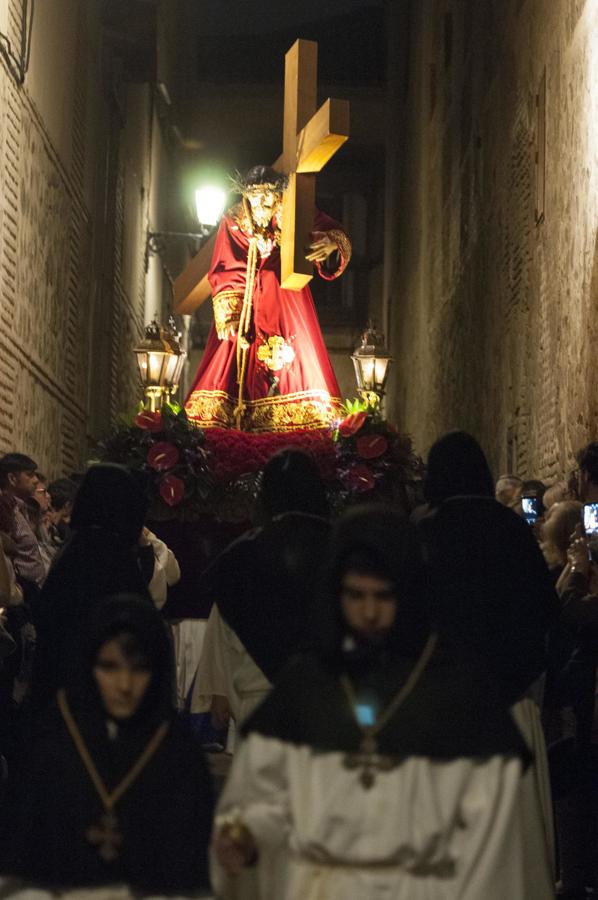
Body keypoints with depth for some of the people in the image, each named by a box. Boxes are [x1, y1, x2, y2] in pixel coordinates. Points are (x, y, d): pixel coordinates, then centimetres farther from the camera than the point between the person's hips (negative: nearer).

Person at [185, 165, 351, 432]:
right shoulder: (233, 222, 0)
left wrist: (333, 243, -38)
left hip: (286, 303, 0)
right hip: (246, 305, 0)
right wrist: (231, 317, -16)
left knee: (292, 363, -7)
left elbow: (333, 232, -11)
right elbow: (224, 273, -4)